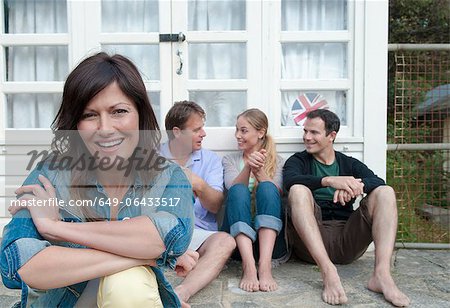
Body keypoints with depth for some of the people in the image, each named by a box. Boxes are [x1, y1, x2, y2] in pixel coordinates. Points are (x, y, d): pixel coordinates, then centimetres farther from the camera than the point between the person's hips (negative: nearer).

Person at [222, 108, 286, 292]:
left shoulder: (277, 161, 14)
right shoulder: (229, 160, 15)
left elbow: (275, 193, -7)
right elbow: (234, 188, -7)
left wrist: (259, 171, -25)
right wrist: (248, 167, -26)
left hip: (269, 235, 0)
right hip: (237, 235, 0)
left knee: (267, 188, -26)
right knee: (239, 191, -26)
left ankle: (265, 266, -38)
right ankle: (249, 266, -41)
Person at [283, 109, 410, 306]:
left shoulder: (350, 164, 17)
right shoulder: (298, 161, 11)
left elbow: (378, 183, -4)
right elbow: (290, 180, -15)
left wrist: (355, 185, -26)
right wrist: (330, 180, -29)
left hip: (347, 240, 2)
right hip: (310, 242, -2)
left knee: (385, 192, -12)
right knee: (298, 190, -26)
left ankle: (382, 274, -28)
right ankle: (328, 272, -38)